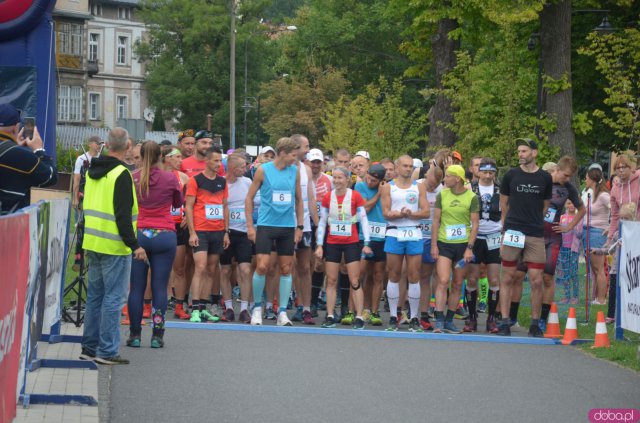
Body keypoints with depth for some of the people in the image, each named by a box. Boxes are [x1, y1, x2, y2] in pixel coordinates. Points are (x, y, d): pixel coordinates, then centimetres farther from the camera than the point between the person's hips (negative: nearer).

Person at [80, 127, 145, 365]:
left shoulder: (92, 171, 11)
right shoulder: (121, 174, -15)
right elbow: (123, 215, -20)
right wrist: (134, 245, -17)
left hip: (92, 244, 8)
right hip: (115, 247, -8)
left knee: (95, 296, 15)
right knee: (113, 298, -4)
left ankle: (89, 347, 19)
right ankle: (107, 351, -4)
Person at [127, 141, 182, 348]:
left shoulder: (132, 178, -1)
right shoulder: (170, 179, -3)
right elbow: (178, 203, 14)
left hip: (138, 235, 1)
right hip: (164, 236, -1)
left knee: (136, 288, 5)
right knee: (160, 287, 2)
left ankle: (135, 335, 7)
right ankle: (157, 335, 1)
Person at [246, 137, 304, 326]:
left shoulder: (295, 172, 6)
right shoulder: (263, 170, -4)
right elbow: (249, 198, 1)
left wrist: (300, 226, 9)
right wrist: (249, 226, -4)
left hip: (288, 227, 4)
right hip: (266, 225, -4)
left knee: (286, 269, 4)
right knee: (262, 266, -9)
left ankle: (282, 312, 11)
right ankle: (257, 308, 8)